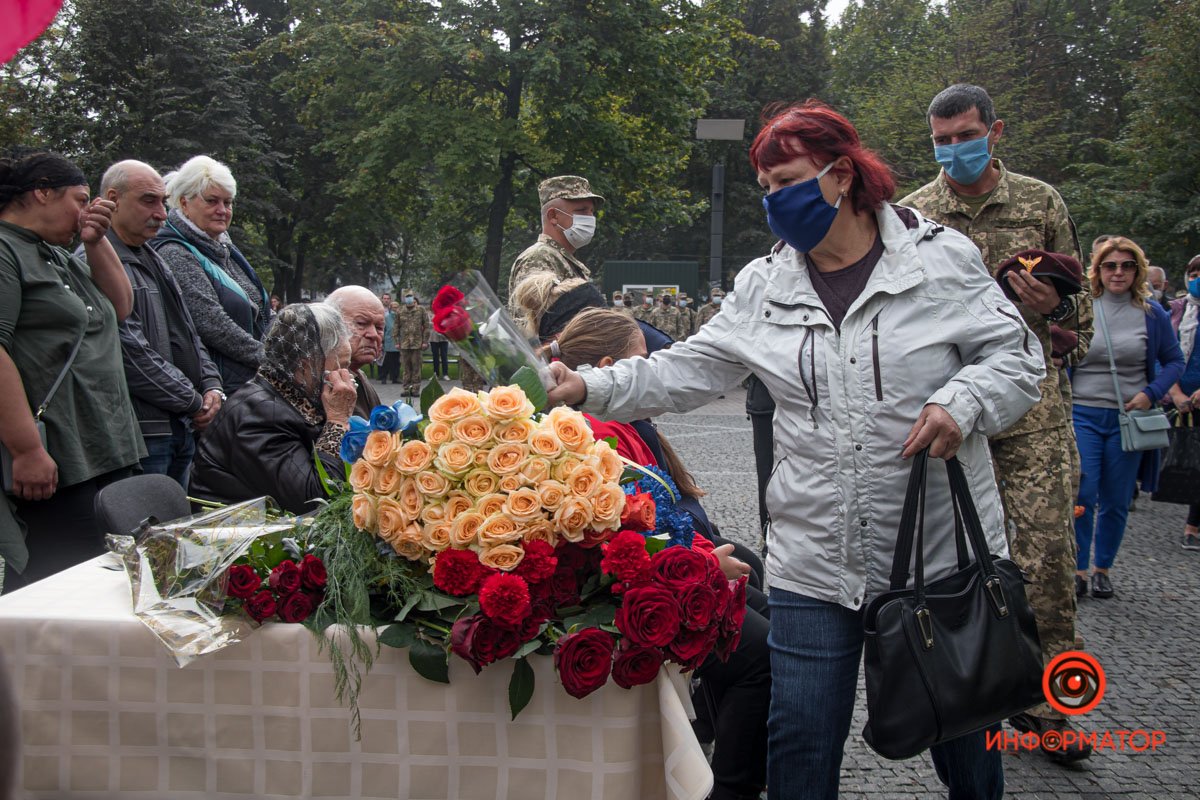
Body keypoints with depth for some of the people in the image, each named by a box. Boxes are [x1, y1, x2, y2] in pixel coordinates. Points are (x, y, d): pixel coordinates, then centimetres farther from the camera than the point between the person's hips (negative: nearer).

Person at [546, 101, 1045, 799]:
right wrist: (589, 386, -9)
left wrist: (960, 403, -19)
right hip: (814, 564, 2)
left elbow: (1016, 356, -1)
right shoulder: (764, 286, 6)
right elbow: (686, 373, 4)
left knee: (966, 742, 14)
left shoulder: (941, 257, -3)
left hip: (943, 551, -2)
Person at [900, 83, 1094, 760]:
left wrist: (1056, 306, -7)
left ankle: (1046, 702, 8)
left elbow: (1080, 304, 12)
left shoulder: (1042, 202, 7)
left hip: (1034, 406, -1)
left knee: (1046, 550, -5)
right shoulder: (913, 214, 7)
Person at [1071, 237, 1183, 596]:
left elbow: (1174, 361, 10)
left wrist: (1151, 394, -6)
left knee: (1116, 501, 6)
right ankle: (1079, 569, 6)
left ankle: (1103, 569, 21)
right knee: (1083, 496, -7)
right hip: (1083, 414, -1)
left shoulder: (1152, 314, 3)